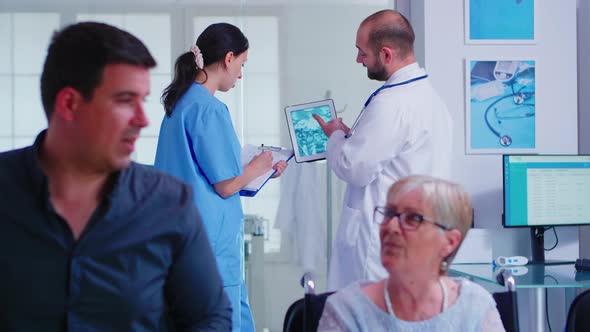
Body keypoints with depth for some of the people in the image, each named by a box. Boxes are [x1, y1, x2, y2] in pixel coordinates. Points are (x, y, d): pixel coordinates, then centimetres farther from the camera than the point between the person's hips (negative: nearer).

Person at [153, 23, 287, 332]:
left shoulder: (180, 102, 11)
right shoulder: (210, 110, -17)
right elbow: (226, 186, -15)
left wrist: (257, 170, 23)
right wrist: (258, 167, 4)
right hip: (212, 234, -10)